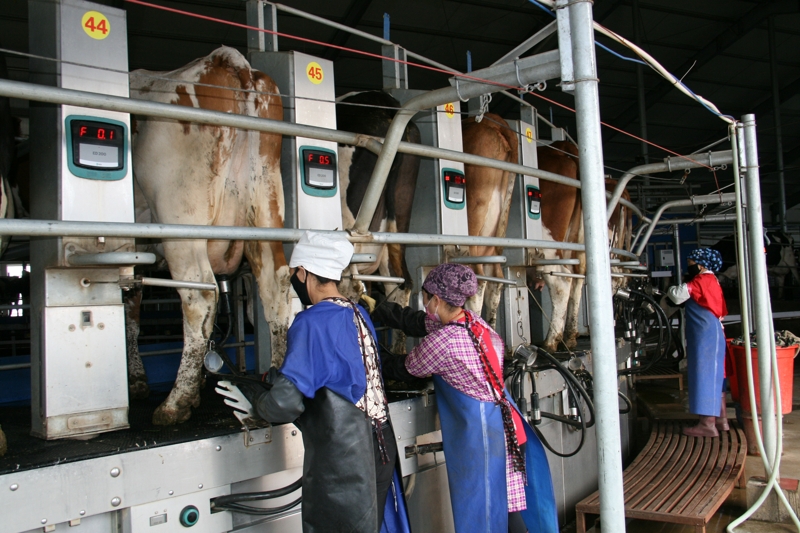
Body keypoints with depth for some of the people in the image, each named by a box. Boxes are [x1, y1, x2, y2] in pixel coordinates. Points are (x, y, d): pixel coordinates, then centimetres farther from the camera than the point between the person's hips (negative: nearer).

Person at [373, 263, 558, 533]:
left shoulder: (442, 341, -20)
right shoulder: (472, 320, 4)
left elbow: (406, 369, -2)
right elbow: (418, 322, 15)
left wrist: (379, 359, 16)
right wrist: (377, 309, 20)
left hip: (480, 432, -8)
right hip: (505, 424, 8)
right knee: (508, 508, 18)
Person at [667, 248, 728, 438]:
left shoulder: (702, 280, -14)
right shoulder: (711, 280, 17)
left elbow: (678, 295, -24)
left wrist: (669, 289, -3)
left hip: (705, 337, -10)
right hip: (713, 335, 10)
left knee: (705, 377, -8)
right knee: (715, 378, 15)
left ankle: (707, 425, -5)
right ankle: (721, 420, 22)